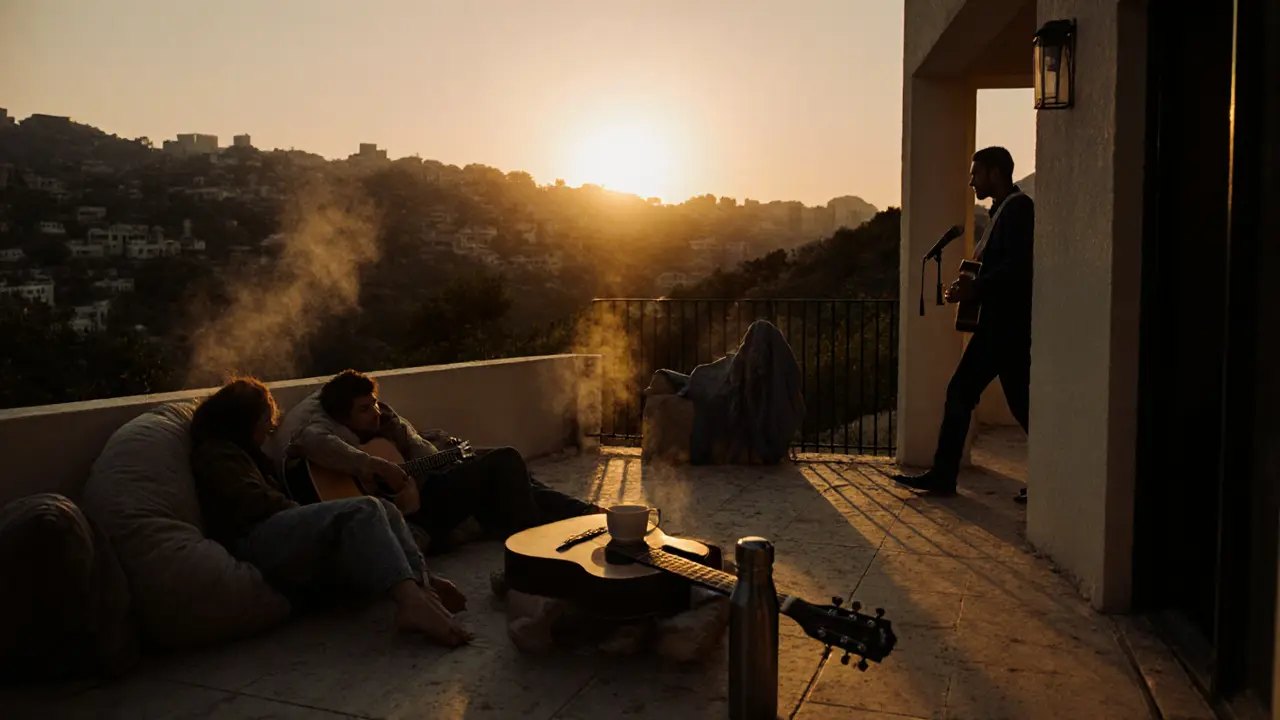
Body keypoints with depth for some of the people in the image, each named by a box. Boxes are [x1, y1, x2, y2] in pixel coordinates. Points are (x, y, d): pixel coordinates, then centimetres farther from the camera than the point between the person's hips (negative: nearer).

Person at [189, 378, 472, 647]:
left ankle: (422, 582, -31)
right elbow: (250, 503, -11)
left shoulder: (243, 454, 38)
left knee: (383, 510, -4)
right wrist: (305, 511, -2)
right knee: (362, 511, -28)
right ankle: (412, 601, -50)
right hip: (254, 540, -10)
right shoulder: (215, 453, 7)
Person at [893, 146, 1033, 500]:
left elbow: (1018, 268, -22)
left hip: (1010, 328, -10)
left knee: (1022, 404, -1)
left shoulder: (1018, 208, -11)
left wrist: (975, 289, -19)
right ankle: (942, 476, 13)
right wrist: (971, 287, 5)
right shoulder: (1002, 210, 19)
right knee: (959, 394, 8)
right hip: (995, 325, 10)